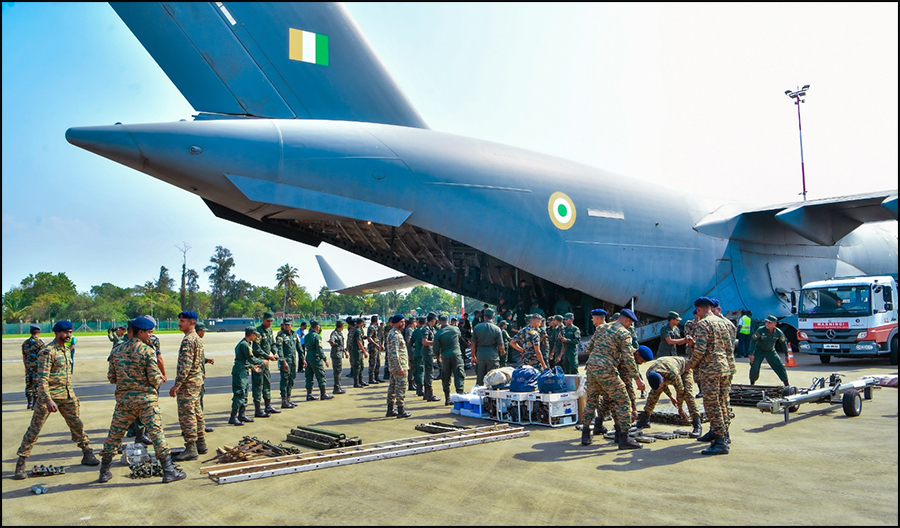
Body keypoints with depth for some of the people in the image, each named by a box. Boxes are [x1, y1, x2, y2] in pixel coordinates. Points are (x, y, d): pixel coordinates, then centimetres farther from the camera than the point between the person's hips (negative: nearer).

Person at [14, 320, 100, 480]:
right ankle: (20, 464, 6)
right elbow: (42, 378, -20)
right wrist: (48, 400, -27)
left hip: (67, 396, 7)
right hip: (48, 396, -7)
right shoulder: (47, 351, -13)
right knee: (34, 429, -2)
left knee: (77, 425, 10)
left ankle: (88, 454, 20)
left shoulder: (66, 350, 13)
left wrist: (72, 395, 21)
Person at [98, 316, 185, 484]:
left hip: (123, 399, 5)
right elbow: (154, 379, -13)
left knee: (114, 435, 16)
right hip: (146, 399, -5)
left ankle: (104, 472, 26)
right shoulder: (148, 351, -11)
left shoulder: (117, 351, 5)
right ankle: (169, 471, -2)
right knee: (157, 432, -3)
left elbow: (111, 377, 9)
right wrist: (160, 381, 8)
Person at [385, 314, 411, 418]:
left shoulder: (394, 333, 16)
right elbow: (394, 353, -23)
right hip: (398, 364, -11)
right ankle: (401, 411, -1)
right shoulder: (395, 335, -17)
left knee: (392, 386, 13)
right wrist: (399, 368, -24)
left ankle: (390, 410, 19)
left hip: (394, 366, 11)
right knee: (401, 386, -6)